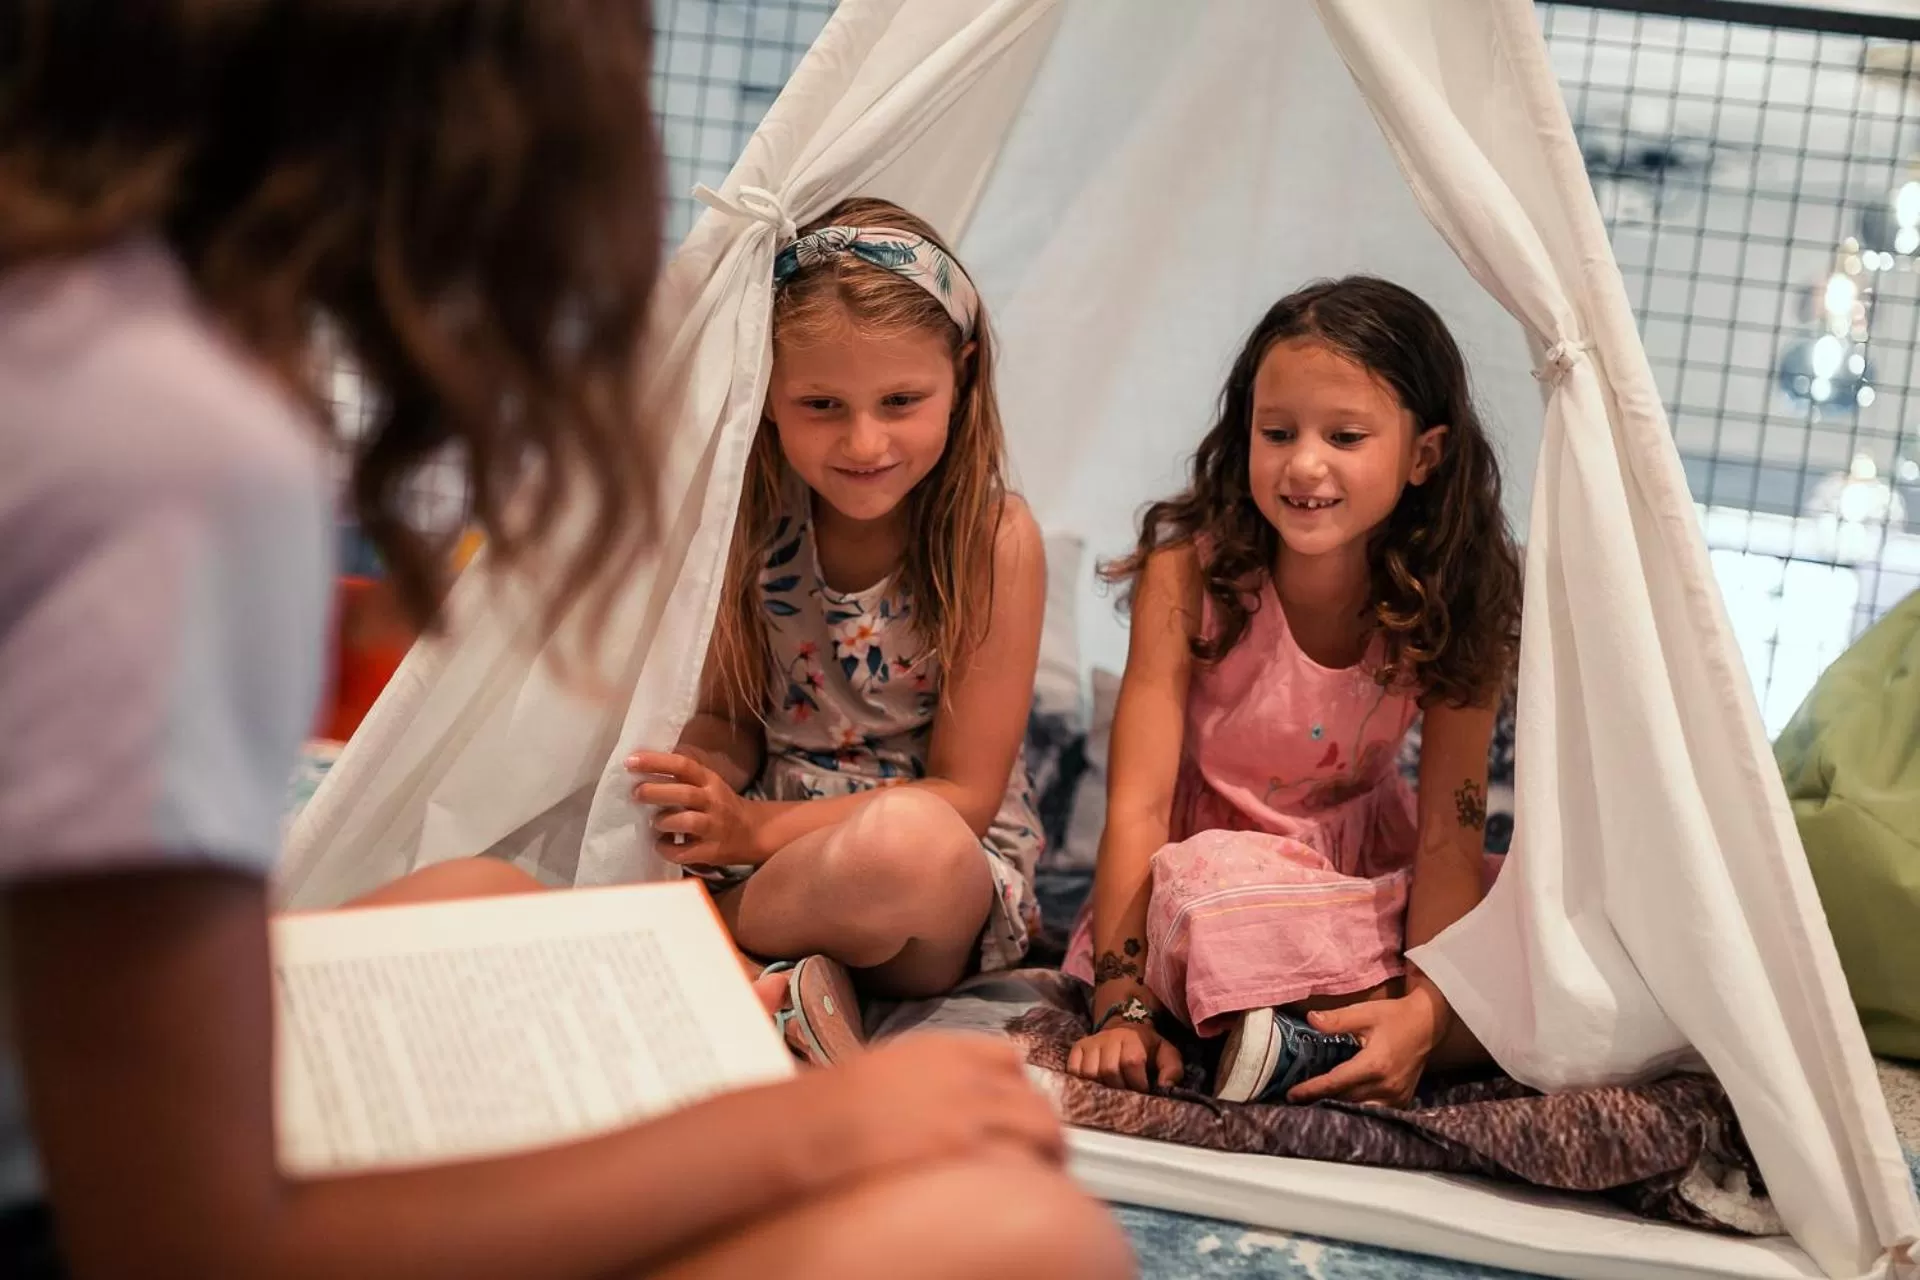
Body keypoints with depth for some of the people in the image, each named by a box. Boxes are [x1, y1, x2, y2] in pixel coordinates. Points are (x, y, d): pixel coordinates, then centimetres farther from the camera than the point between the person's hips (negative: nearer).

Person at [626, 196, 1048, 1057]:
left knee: (906, 837, -40)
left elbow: (964, 793, -12)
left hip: (954, 890, -4)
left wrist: (760, 828, -22)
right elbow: (727, 721, 7)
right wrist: (695, 791, -19)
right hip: (761, 848, 4)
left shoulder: (997, 541, -13)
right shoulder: (757, 519, 0)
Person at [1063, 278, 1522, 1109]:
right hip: (1217, 862, -4)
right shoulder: (1188, 576, -17)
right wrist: (1122, 1008, -32)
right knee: (1209, 878, -38)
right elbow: (1139, 802, -22)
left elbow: (1448, 836, -17)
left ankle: (1309, 1037, -24)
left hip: (1367, 876, 4)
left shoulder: (1449, 606, -12)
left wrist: (1425, 1008, -35)